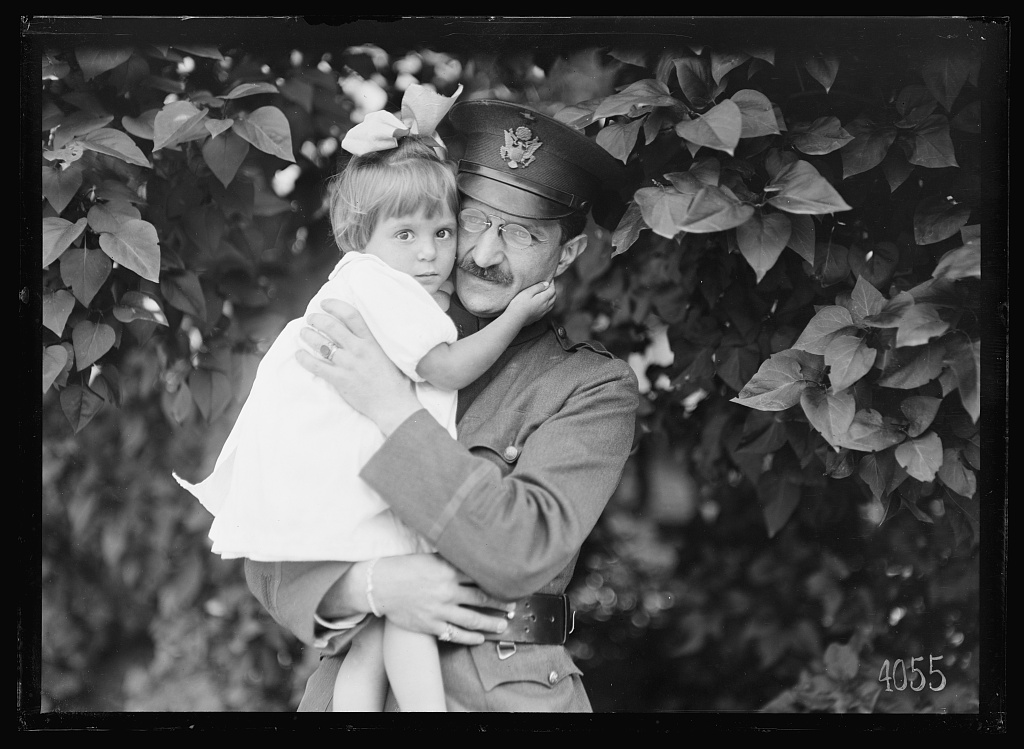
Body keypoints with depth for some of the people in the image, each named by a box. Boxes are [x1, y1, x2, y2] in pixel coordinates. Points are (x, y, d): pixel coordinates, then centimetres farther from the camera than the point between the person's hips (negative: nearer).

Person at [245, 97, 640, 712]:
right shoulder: (380, 350, 7)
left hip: (503, 691, -2)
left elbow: (523, 551, -15)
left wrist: (395, 409, -15)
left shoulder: (594, 387, 0)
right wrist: (366, 587, -14)